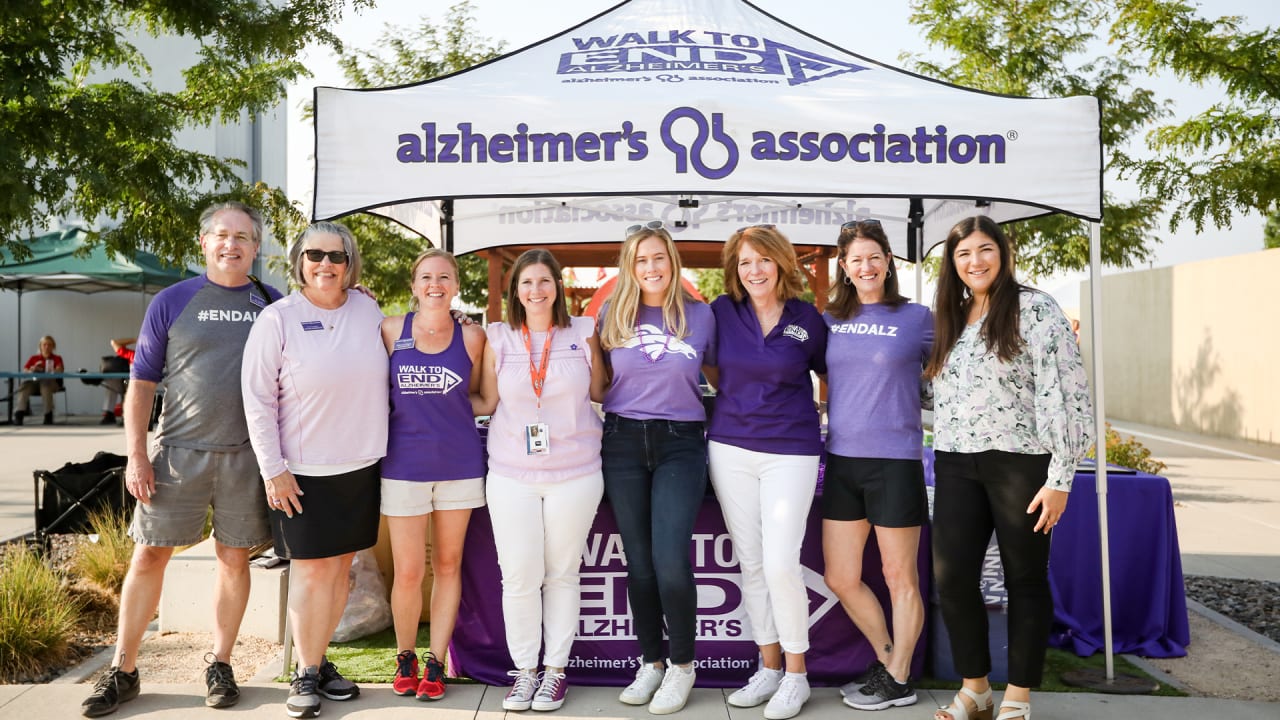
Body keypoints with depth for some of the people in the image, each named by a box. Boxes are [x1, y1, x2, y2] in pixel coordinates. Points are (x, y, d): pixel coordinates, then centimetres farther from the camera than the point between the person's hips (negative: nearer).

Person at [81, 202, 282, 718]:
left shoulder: (273, 305, 6)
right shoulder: (171, 302, 2)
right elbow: (141, 384, 2)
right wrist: (136, 456, -4)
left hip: (247, 456, 1)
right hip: (179, 452, 0)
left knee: (234, 557, 7)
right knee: (149, 555, 4)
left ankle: (220, 665, 22)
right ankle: (122, 671, 19)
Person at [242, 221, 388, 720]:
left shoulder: (366, 309, 3)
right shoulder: (278, 319, -8)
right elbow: (257, 400, -8)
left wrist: (380, 445, 11)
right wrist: (273, 469, -11)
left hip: (360, 465, 4)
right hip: (302, 471, -4)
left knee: (340, 567, 11)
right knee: (311, 570, 0)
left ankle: (320, 661, 26)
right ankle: (305, 674, 16)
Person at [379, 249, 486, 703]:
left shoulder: (471, 336, 1)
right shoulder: (391, 330, -1)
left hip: (459, 463, 1)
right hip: (404, 464, -1)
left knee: (448, 566, 9)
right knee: (408, 572, 1)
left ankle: (436, 663, 22)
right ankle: (405, 657, 25)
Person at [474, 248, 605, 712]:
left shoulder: (582, 332, 2)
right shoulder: (498, 339, 4)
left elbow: (599, 389, 10)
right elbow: (486, 403, 9)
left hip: (574, 473, 0)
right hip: (512, 475, 1)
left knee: (562, 573, 8)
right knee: (519, 577, 2)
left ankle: (555, 669, 22)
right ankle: (524, 669, 19)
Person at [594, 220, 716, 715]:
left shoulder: (700, 315, 3)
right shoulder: (612, 316, 6)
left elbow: (718, 375, 14)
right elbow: (598, 385, 17)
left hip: (680, 444, -2)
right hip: (624, 443, 2)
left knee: (670, 560, -12)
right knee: (639, 562, 8)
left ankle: (682, 665, 8)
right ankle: (650, 662, 24)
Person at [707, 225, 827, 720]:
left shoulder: (807, 319, 0)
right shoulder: (722, 312, 2)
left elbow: (831, 374, 13)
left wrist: (824, 421, 7)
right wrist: (730, 401, 8)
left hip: (790, 451, -2)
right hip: (730, 447, 3)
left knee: (780, 562, -9)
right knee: (750, 563, 8)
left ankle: (796, 674, 9)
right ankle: (768, 668, 23)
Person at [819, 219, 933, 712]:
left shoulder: (916, 317, -1)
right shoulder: (829, 320, 8)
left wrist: (919, 399, -3)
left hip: (894, 461, -4)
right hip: (841, 459, 5)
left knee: (899, 578, 6)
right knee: (839, 578, 10)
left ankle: (898, 680, 22)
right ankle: (886, 658, 31)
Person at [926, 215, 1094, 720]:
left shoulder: (1034, 309, -6)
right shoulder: (950, 318, 13)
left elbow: (1065, 392, -11)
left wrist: (1060, 477, -14)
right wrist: (943, 463, 14)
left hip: (1021, 463, -5)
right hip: (957, 467, 5)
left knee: (1025, 579, 6)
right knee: (951, 576, 0)